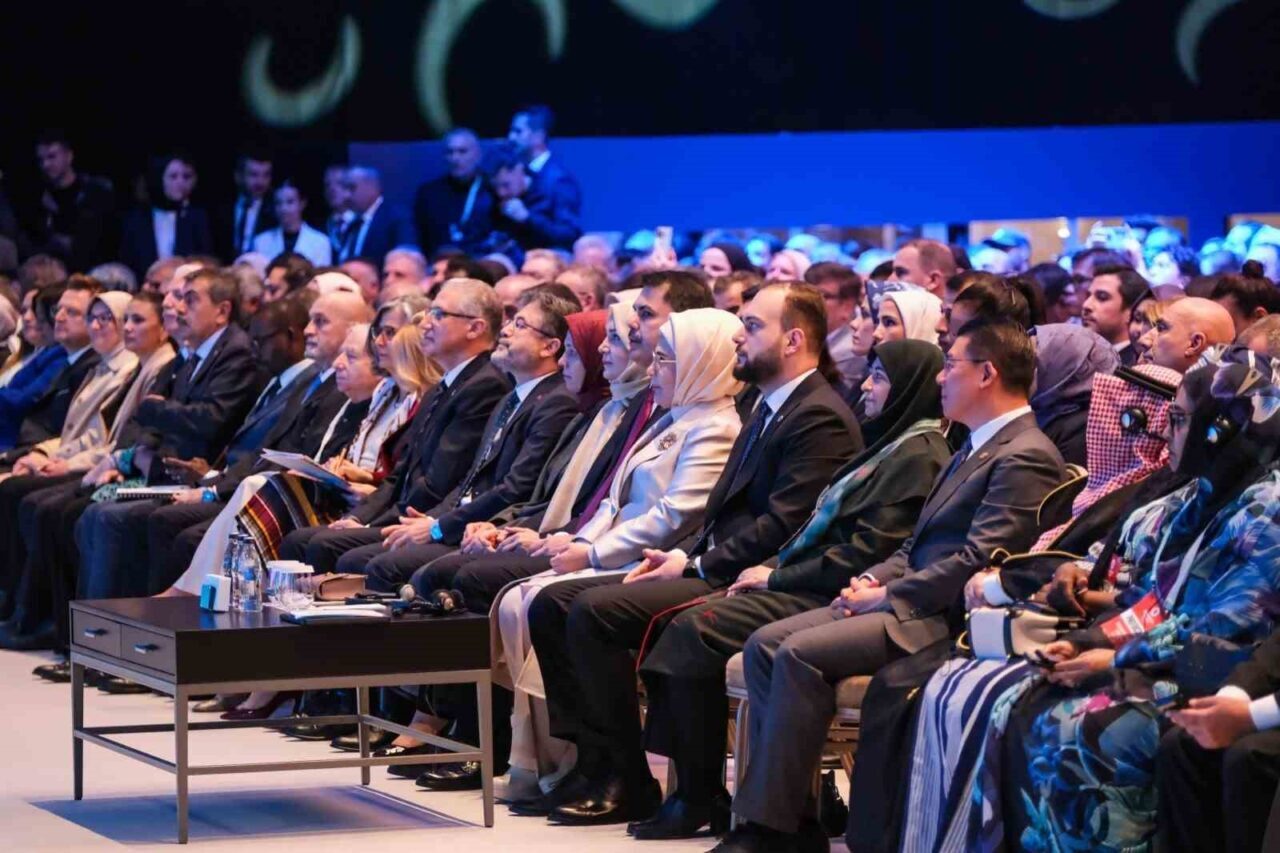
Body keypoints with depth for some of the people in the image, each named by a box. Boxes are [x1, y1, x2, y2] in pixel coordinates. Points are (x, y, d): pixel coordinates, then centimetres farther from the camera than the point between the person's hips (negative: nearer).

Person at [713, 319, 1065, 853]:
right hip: (908, 601, 10)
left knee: (800, 655, -25)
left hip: (946, 617, -10)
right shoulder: (977, 446, 20)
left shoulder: (1026, 457, -13)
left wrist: (887, 596, -15)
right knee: (765, 644, -3)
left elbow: (975, 562, -20)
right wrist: (877, 578, 5)